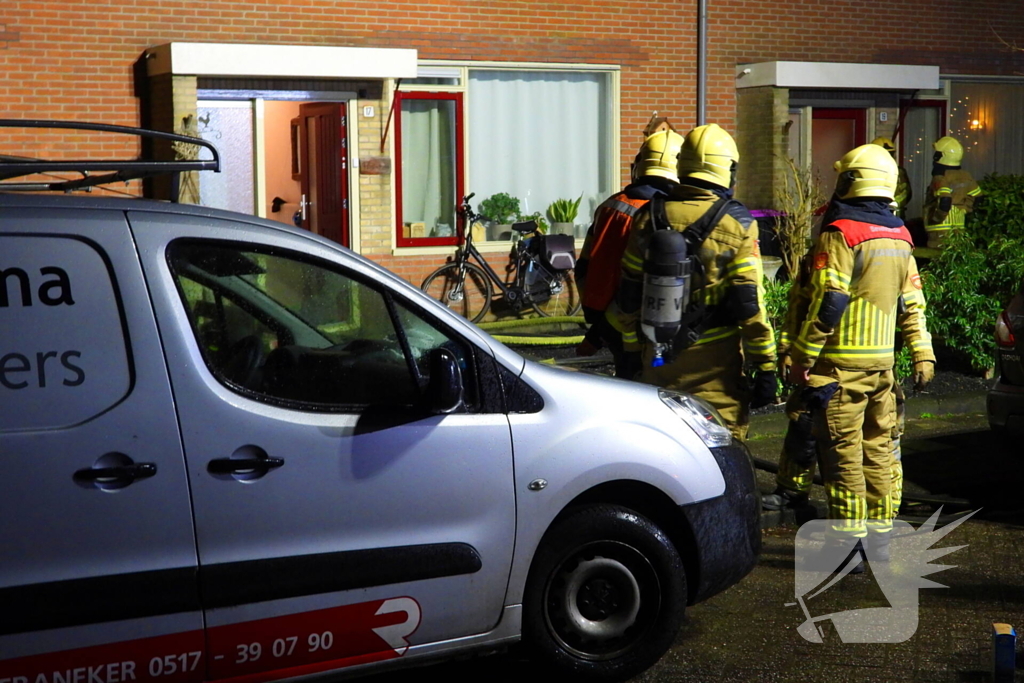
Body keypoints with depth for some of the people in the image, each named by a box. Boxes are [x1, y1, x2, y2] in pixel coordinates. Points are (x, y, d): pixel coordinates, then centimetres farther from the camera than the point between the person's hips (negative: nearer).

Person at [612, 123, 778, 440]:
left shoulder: (649, 217, 2)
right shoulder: (737, 223, -9)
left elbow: (628, 295, 6)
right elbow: (749, 300, -11)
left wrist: (632, 347, 18)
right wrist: (765, 366, -6)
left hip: (659, 354, 4)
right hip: (715, 358, -4)